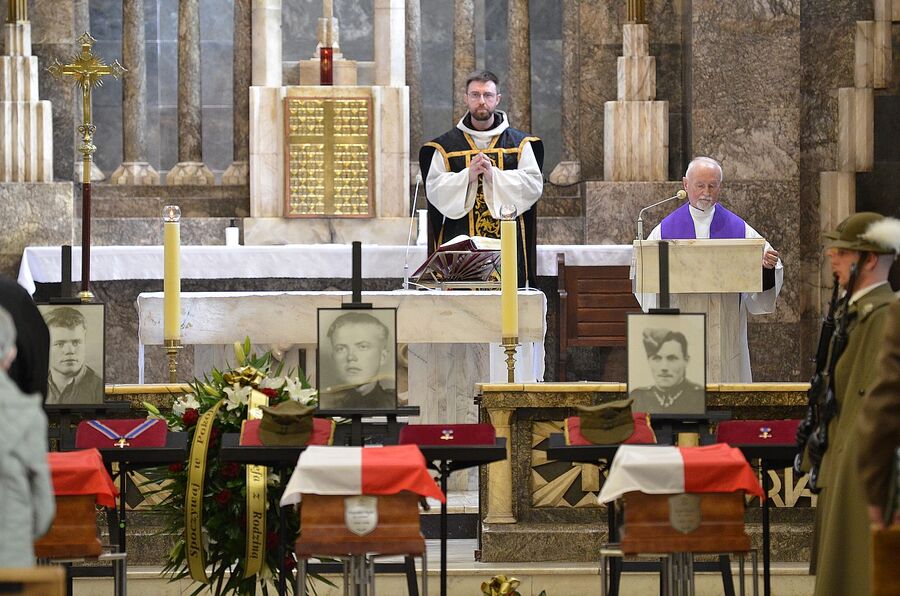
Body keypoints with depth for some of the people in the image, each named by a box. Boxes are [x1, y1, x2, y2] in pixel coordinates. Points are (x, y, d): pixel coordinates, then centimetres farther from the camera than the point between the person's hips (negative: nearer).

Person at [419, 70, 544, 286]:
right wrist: (468, 175, -15)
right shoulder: (446, 146, 9)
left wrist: (494, 174, -13)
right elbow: (434, 189, 0)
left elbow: (533, 185, -1)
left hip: (507, 243, 0)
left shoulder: (520, 144, 9)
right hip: (460, 242, 0)